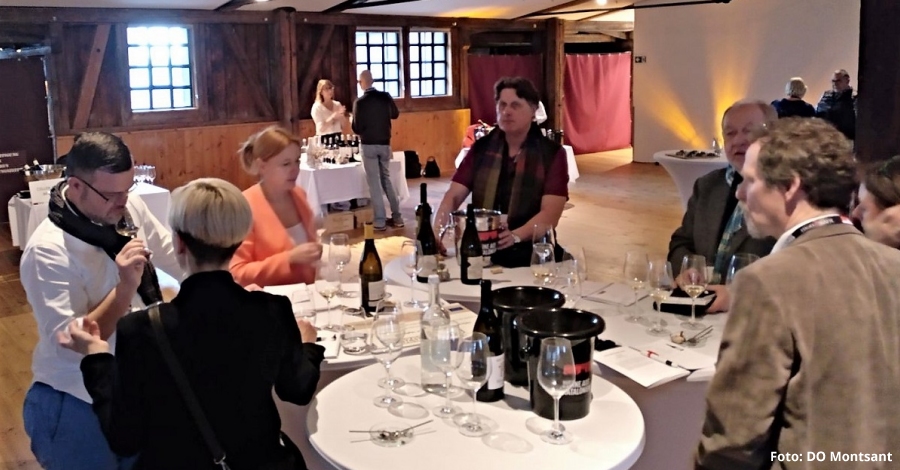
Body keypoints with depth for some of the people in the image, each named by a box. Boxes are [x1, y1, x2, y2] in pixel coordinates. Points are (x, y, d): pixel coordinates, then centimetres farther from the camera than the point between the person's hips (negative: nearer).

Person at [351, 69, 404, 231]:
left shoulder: (360, 102, -13)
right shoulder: (385, 97, -1)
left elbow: (357, 128, -11)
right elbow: (395, 114, 15)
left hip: (368, 145, -4)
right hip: (384, 144, 4)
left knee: (374, 182, 1)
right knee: (386, 179, 16)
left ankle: (380, 221, -1)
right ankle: (397, 216, 16)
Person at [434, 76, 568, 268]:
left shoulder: (552, 153, -1)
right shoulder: (481, 148, 9)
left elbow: (551, 213, -12)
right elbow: (453, 197, 2)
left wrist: (516, 236, -31)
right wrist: (437, 232, -19)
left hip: (529, 254, -2)